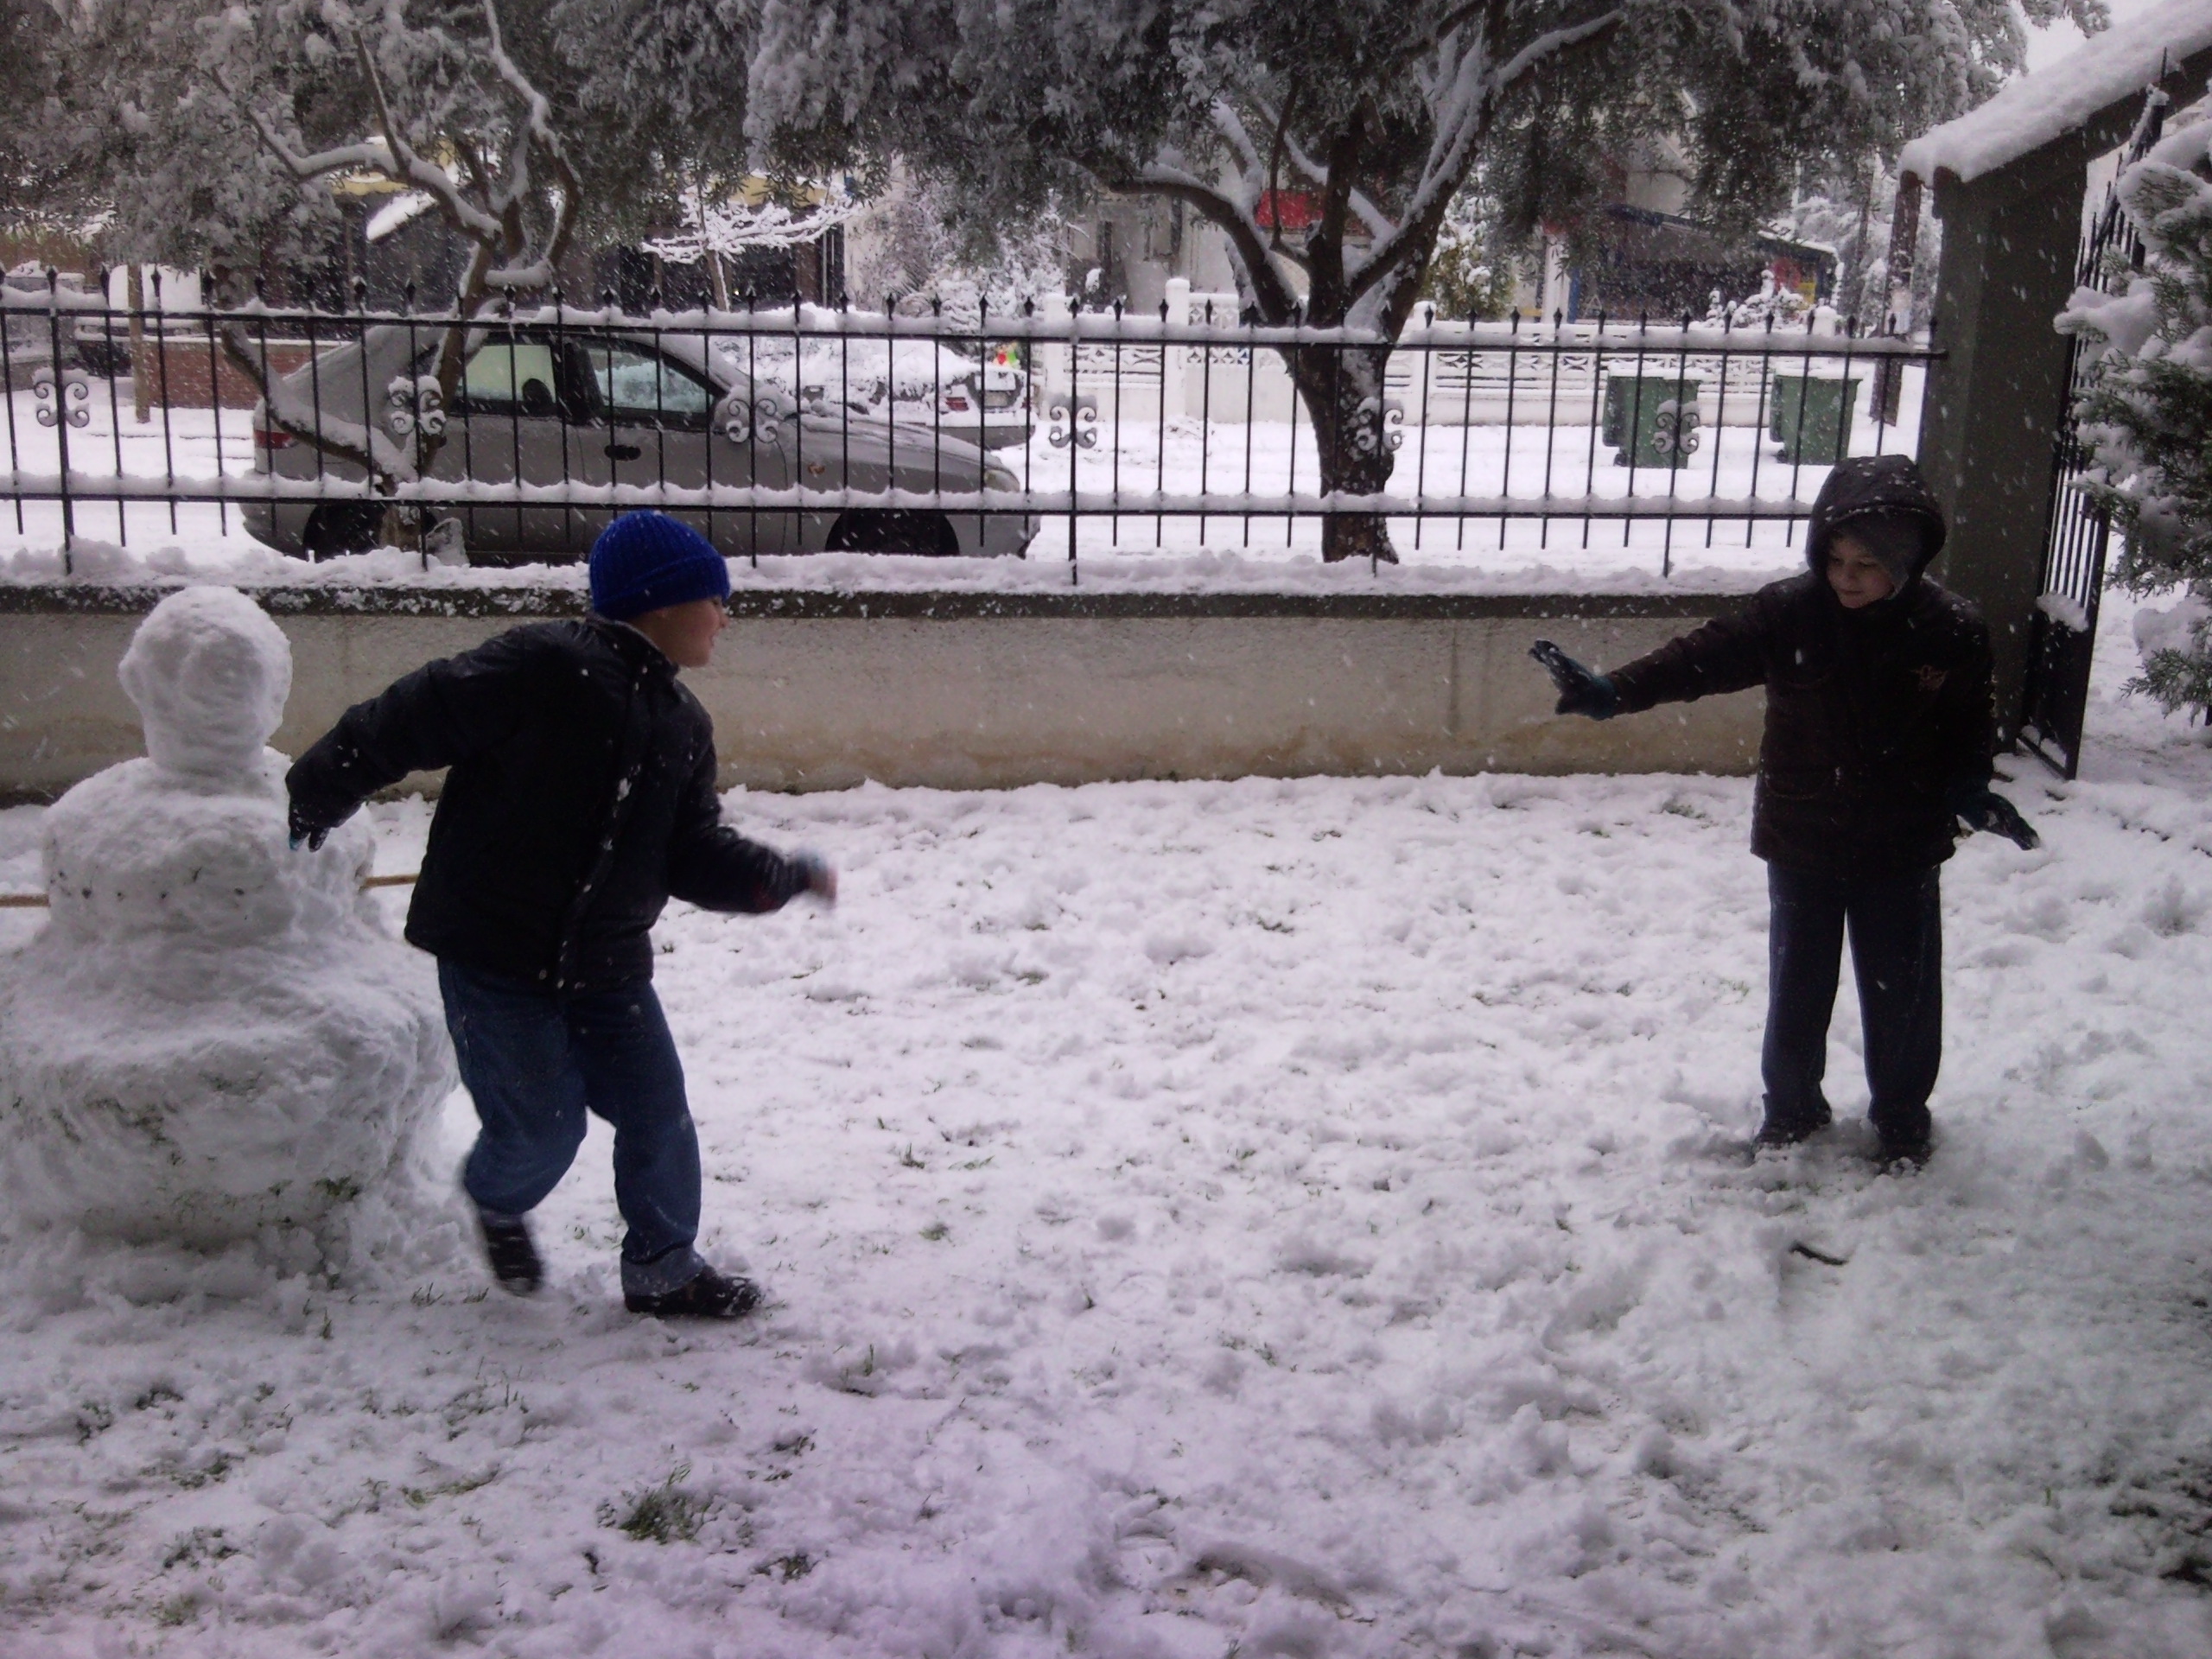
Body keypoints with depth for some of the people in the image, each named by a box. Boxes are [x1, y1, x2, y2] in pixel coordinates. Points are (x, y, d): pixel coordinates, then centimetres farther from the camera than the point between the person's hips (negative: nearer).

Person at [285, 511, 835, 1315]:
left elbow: (697, 857, 7)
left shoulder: (683, 726, 10)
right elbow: (401, 725, -13)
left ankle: (662, 1271, 24)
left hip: (606, 964, 7)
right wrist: (314, 805, -6)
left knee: (657, 1113, 5)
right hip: (494, 951, -7)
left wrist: (786, 878, -8)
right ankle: (496, 1200, 34)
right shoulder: (542, 668, -16)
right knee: (543, 1124, -1)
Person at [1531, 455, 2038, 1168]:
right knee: (1797, 983, 14)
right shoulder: (1789, 614, -12)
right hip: (1802, 842, 1)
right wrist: (1612, 692, -31)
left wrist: (1972, 793, -13)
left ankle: (1903, 1116, 34)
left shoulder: (1950, 632, -11)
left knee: (1902, 989, 12)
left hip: (1902, 850, 0)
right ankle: (1792, 1106, 35)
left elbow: (1968, 733, 3)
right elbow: (1705, 657, -19)